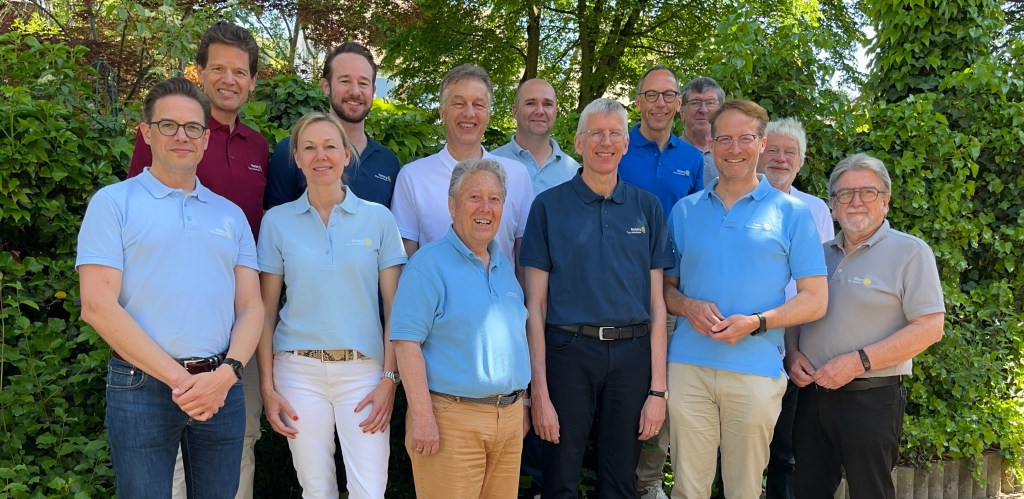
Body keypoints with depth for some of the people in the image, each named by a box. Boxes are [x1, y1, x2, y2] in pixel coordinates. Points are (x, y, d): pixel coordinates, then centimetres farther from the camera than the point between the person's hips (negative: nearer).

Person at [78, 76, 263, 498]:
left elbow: (251, 306, 8)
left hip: (222, 388, 4)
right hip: (141, 387, -3)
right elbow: (98, 306, -9)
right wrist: (178, 378, -13)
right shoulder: (114, 202, 1)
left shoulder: (231, 214, 13)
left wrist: (226, 374, -10)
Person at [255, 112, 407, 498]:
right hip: (299, 370, 1)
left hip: (364, 369, 0)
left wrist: (390, 378, -5)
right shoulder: (277, 221, 4)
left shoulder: (378, 218, 2)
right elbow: (266, 310, 5)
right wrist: (267, 385, 0)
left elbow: (393, 306, 1)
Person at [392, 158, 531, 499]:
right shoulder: (428, 264, -8)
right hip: (452, 419, -7)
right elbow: (406, 341, -15)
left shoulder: (505, 266, 14)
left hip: (509, 417, 7)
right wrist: (422, 416, -19)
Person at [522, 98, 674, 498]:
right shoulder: (550, 206, 0)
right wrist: (539, 391, -8)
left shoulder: (647, 207, 7)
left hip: (632, 356, 2)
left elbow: (656, 302, 6)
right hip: (569, 351, -2)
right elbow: (535, 304, -2)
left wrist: (658, 389, 0)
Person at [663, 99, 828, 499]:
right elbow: (666, 286, 15)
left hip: (756, 371, -2)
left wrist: (755, 323, -14)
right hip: (688, 366, 2)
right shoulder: (685, 210, 11)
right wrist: (688, 306, -7)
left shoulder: (791, 212, 3)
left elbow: (815, 300, 1)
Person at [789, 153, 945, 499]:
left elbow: (930, 328, -13)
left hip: (870, 398, -5)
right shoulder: (820, 254, 14)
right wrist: (793, 353, 0)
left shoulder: (910, 252, -5)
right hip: (812, 393, 5)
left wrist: (858, 361, -19)